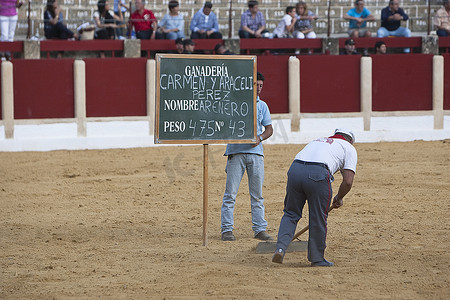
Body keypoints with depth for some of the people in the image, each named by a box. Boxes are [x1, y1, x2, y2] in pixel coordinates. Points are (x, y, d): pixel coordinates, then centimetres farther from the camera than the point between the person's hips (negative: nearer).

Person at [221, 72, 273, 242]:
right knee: (231, 192, -5)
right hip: (236, 151, -3)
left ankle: (260, 229, 9)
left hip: (256, 152, 3)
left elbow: (269, 129, 15)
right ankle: (227, 229, -2)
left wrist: (260, 138, -6)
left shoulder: (262, 105, 14)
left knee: (257, 194, 5)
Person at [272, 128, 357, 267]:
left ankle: (280, 247, 2)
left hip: (295, 169, 4)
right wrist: (339, 198, 27)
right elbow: (348, 181, 10)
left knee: (291, 213, 18)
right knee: (318, 218, 10)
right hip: (318, 173, -4)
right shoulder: (349, 148, 23)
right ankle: (317, 259, 19)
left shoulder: (318, 141, 38)